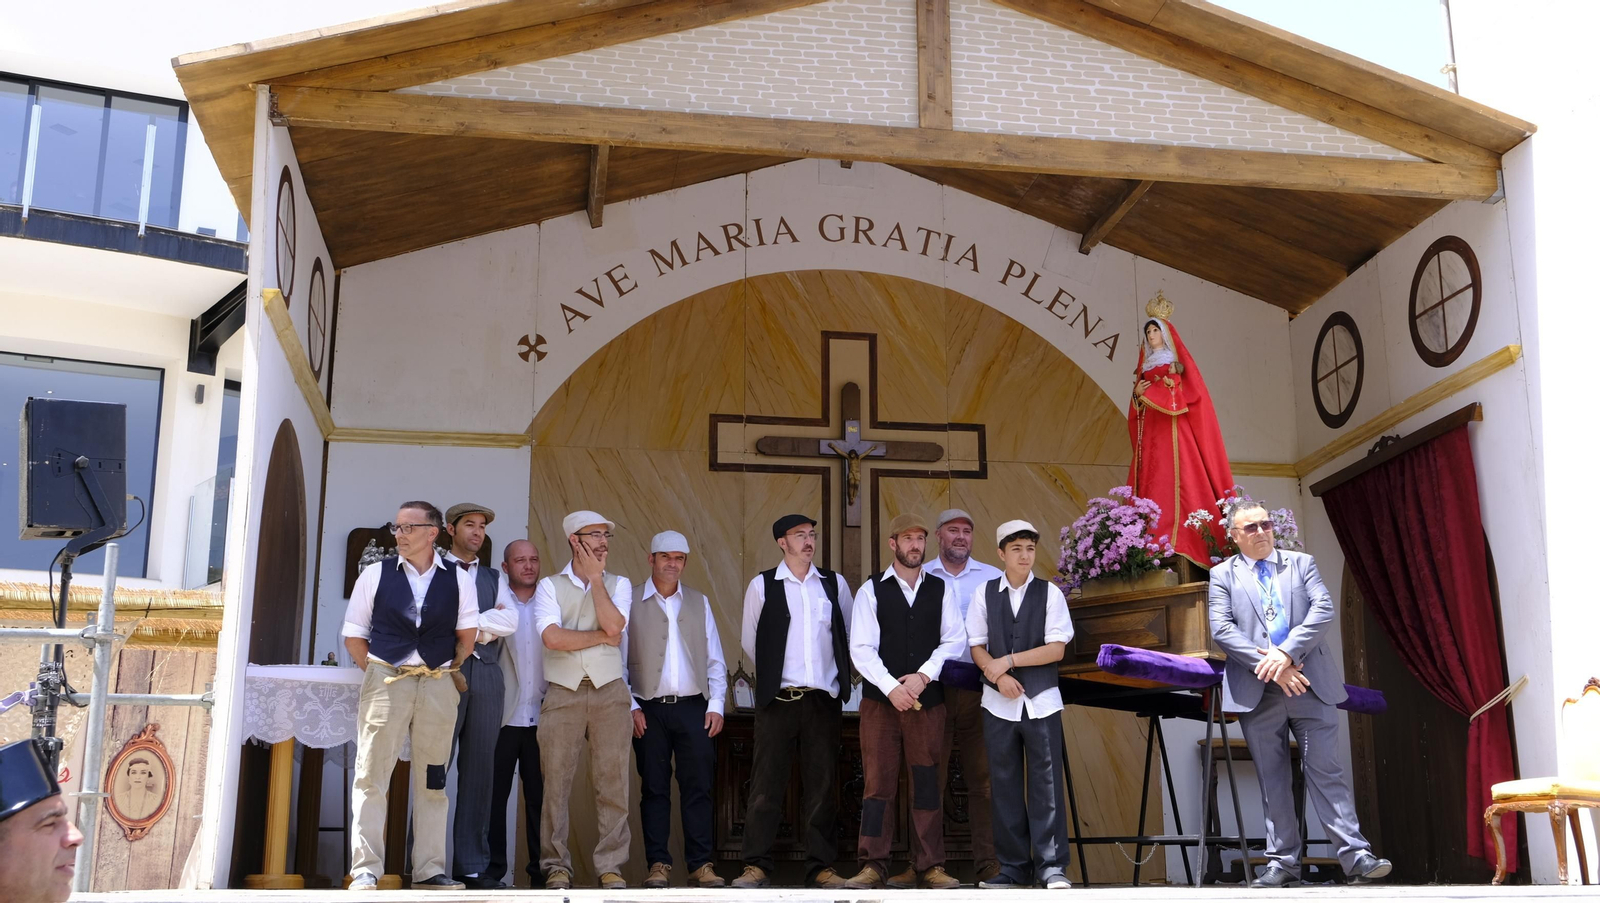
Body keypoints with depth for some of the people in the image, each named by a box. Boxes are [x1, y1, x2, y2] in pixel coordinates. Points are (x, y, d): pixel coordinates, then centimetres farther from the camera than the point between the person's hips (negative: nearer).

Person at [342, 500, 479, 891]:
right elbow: (353, 636, 7)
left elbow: (467, 633, 7)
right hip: (384, 680, -1)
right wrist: (376, 673, 3)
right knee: (371, 777, -3)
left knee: (433, 781, 5)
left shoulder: (458, 579, 5)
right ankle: (365, 870, 0)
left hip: (439, 686, 1)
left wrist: (449, 669, 6)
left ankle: (429, 870, 11)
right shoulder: (375, 575, 5)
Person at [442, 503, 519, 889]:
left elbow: (510, 622, 3)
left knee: (479, 770, 3)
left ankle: (473, 865, 6)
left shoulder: (493, 578, 19)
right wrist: (487, 623, -3)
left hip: (486, 674, 4)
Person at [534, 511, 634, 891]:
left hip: (610, 692, 1)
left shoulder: (618, 585, 11)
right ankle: (557, 866, 9)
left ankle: (611, 866, 6)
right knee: (556, 781, 0)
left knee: (613, 782, 0)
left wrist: (596, 577, -2)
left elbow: (613, 625, -9)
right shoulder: (549, 586, 6)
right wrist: (603, 637, -5)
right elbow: (553, 637, -9)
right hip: (563, 693, -1)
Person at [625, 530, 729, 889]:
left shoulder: (699, 602, 13)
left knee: (698, 788, -1)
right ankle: (658, 864, 8)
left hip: (693, 708, 2)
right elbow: (619, 660, 1)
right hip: (649, 710, -2)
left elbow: (715, 660, 12)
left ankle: (701, 865, 4)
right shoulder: (630, 602, 4)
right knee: (654, 789, 2)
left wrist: (716, 704, 3)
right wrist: (630, 707, -5)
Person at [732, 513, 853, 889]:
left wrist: (839, 677, 12)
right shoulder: (762, 585, 2)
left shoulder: (834, 584, 8)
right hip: (778, 699, -2)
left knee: (822, 784, 4)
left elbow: (850, 634, 14)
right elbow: (749, 640, 9)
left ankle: (822, 866, 11)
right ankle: (756, 866, 4)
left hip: (823, 699, 2)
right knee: (766, 783, -3)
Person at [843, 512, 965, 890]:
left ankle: (929, 866, 9)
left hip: (927, 699, 2)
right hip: (880, 699, -2)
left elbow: (954, 640, 2)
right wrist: (892, 688, -13)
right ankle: (873, 866, 2)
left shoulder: (942, 590, 9)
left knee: (927, 783, 3)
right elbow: (861, 649, -3)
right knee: (878, 782, -3)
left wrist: (923, 676, -10)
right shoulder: (871, 590, 3)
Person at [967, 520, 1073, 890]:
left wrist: (1008, 661, -11)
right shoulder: (984, 594, 5)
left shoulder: (1050, 593, 0)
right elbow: (977, 648, 4)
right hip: (999, 702, 2)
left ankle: (1051, 866, 3)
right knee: (1004, 786, 5)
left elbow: (1056, 649, -6)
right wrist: (999, 677, -13)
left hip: (1041, 700, -1)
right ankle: (1014, 866, 12)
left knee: (1046, 784, -2)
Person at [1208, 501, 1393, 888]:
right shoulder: (1223, 575, 9)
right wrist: (1268, 665, -15)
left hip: (1309, 684, 0)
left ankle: (1356, 857, -4)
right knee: (1272, 780, 5)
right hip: (1256, 692, 0)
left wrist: (1286, 653, -15)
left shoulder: (1301, 563, 12)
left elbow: (1324, 609, -2)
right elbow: (1222, 629, -3)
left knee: (1326, 771, -3)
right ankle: (1282, 863, 10)